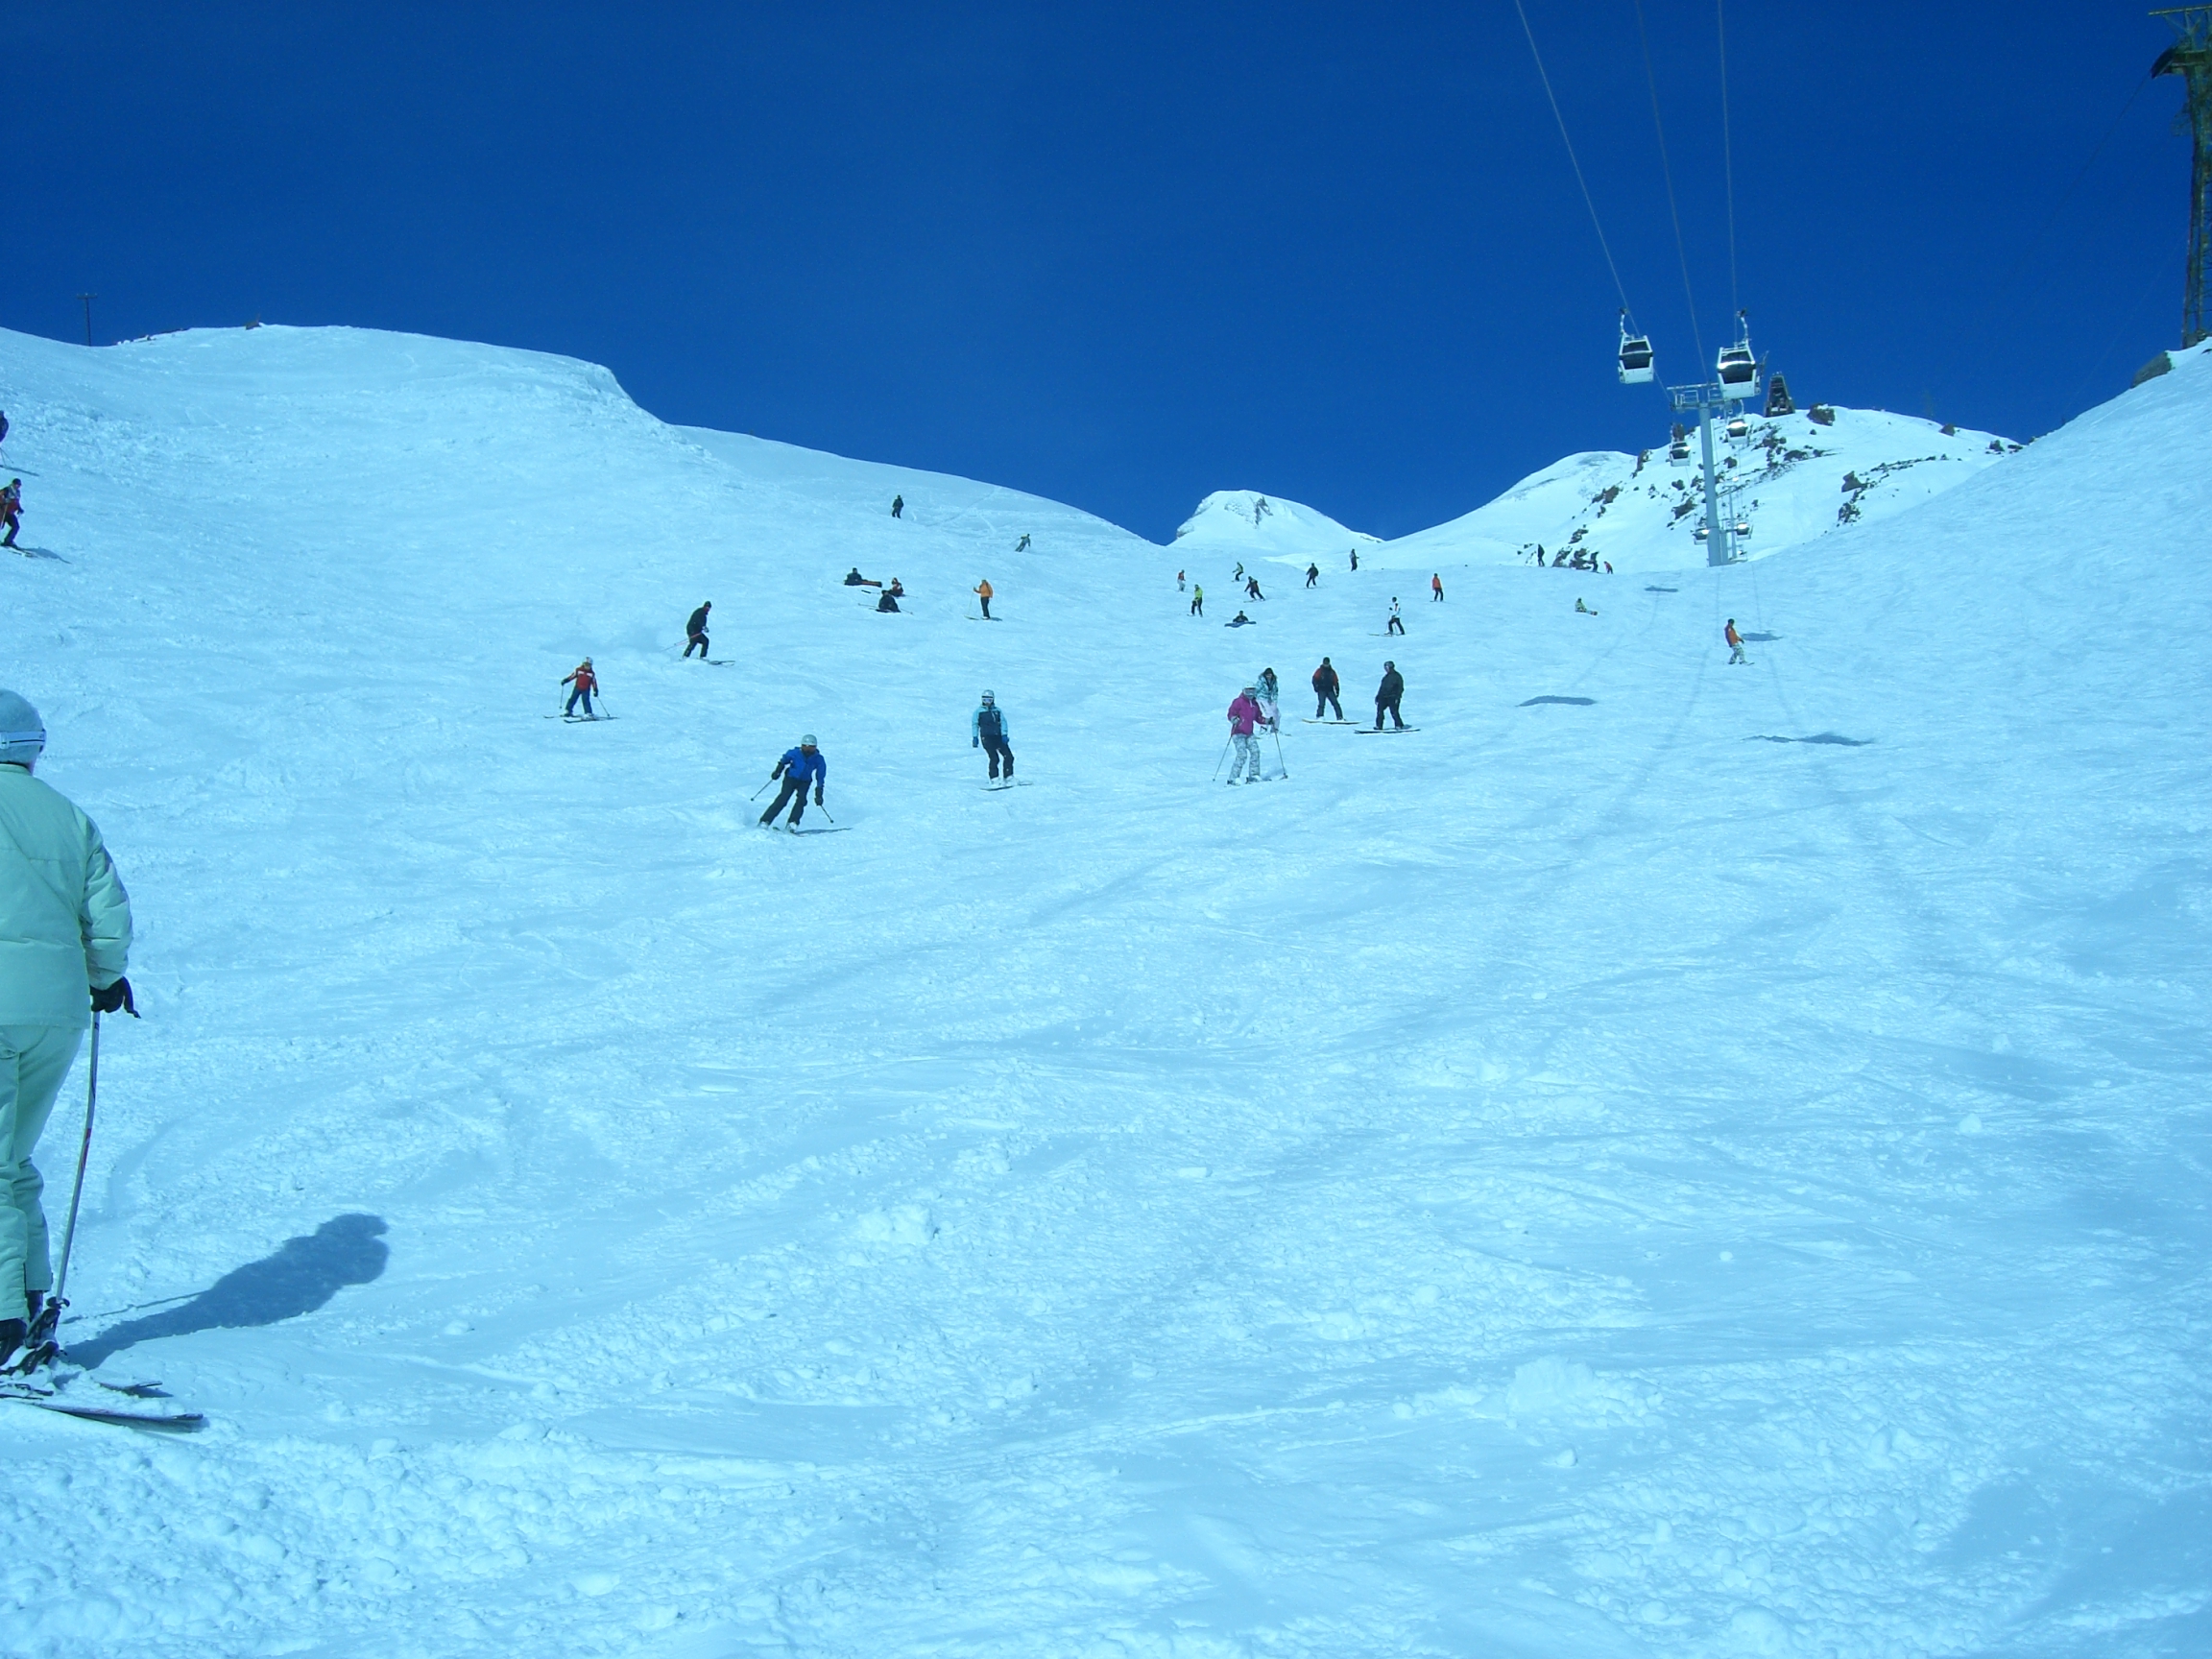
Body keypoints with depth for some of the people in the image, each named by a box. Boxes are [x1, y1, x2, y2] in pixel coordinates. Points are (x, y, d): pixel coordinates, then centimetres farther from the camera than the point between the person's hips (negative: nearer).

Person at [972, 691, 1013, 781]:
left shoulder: (998, 710, 13)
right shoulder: (979, 711, 5)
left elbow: (1003, 722, 8)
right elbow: (974, 725, 5)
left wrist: (1004, 734, -6)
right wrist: (975, 737, -4)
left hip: (998, 737, 4)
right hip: (986, 738, -4)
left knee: (1008, 757, -2)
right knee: (994, 758, -17)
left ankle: (1009, 777, 10)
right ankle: (994, 779, -10)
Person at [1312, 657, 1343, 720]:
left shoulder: (1332, 672, 14)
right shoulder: (1319, 671, 6)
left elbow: (1336, 682, 16)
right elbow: (1314, 679, 0)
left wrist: (1337, 690, 8)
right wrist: (1316, 686, -15)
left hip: (1330, 690, 2)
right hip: (1322, 690, -2)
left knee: (1335, 703, -7)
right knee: (1322, 703, -20)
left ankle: (1340, 717, -6)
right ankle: (1319, 716, -23)